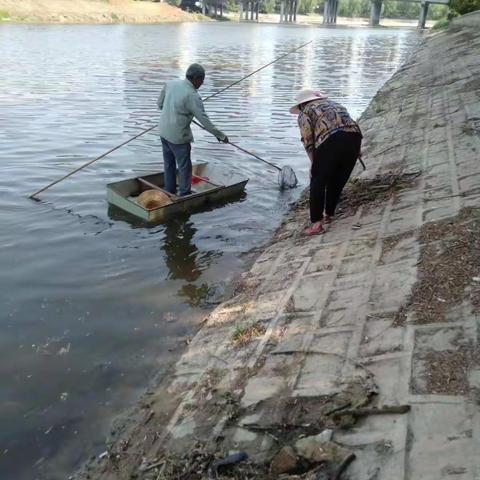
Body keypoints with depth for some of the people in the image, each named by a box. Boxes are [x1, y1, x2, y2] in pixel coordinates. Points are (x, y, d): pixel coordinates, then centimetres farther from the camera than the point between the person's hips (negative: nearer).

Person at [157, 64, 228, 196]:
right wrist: (221, 135, -10)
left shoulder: (171, 84, -1)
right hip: (178, 137, -7)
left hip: (164, 132, 8)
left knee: (169, 165, 19)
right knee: (184, 168, 7)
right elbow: (205, 121, -20)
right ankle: (185, 195, 17)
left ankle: (169, 194, 30)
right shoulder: (192, 96, -20)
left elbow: (160, 104, 12)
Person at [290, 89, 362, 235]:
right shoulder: (335, 104, 36)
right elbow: (348, 123, 23)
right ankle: (329, 214, 31)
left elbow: (308, 140, 5)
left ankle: (316, 222, -1)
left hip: (331, 140, -6)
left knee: (318, 182, 4)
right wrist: (355, 150, 21)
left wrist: (313, 163, 8)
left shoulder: (305, 113, 19)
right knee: (337, 181, 20)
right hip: (354, 135, 6)